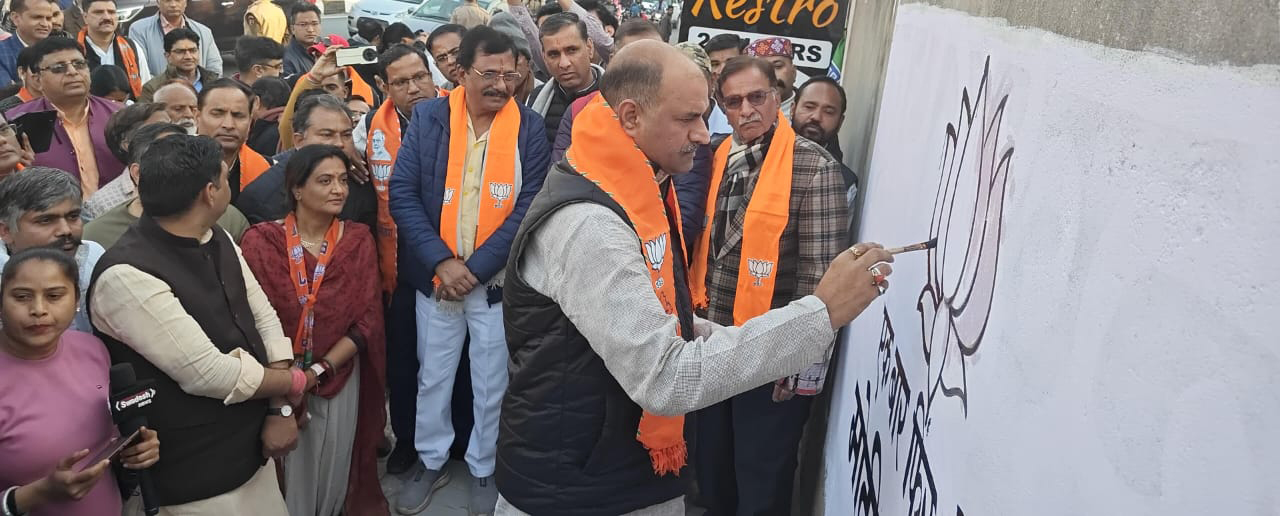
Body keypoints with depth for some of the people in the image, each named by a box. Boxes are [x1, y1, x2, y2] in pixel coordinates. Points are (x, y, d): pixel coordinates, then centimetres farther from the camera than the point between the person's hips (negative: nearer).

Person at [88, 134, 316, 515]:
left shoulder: (217, 240, 2)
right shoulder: (127, 275, -24)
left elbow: (265, 319, 4)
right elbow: (210, 374, -25)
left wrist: (281, 409, -9)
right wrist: (298, 382, -10)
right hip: (195, 476, -7)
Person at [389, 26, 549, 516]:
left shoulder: (529, 127, -6)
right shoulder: (428, 117, -4)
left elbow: (528, 207, -10)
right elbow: (402, 194, -7)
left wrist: (475, 268, -15)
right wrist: (442, 261, -16)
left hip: (499, 281, -1)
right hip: (435, 277, 1)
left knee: (492, 384, 12)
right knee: (433, 377, 16)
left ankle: (485, 469, 33)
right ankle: (432, 461, 37)